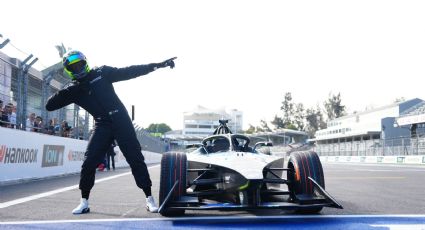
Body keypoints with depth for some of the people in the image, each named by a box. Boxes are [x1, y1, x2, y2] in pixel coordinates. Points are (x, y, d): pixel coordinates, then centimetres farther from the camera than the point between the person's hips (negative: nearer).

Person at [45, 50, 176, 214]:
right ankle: (84, 202, 9)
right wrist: (64, 93, -13)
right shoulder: (74, 90, 9)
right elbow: (50, 106, 5)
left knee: (135, 158, -4)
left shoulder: (102, 73, 5)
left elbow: (129, 72, 4)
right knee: (89, 162, -8)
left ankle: (149, 199, 2)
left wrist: (156, 65, -1)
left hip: (120, 119, -1)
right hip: (102, 125, 2)